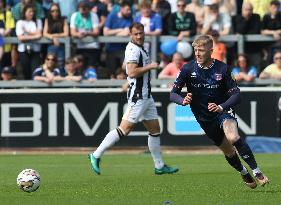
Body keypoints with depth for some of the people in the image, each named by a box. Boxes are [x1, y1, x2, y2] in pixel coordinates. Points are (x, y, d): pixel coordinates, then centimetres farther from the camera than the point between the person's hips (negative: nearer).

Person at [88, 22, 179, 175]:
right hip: (138, 96, -10)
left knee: (155, 130, 10)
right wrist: (149, 67, -15)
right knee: (125, 128, -12)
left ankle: (159, 166, 15)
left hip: (146, 96, 10)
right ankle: (96, 155, -9)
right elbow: (132, 72, -24)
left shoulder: (140, 48, 17)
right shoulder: (133, 49, -13)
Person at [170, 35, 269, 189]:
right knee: (228, 151, 10)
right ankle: (244, 173, 40)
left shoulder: (221, 68, -12)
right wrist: (183, 100, -29)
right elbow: (173, 93, -7)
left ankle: (257, 171, -21)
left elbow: (236, 94, -11)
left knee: (233, 138, -32)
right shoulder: (188, 69, -10)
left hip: (223, 111, -3)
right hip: (204, 117, 3)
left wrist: (221, 107, -28)